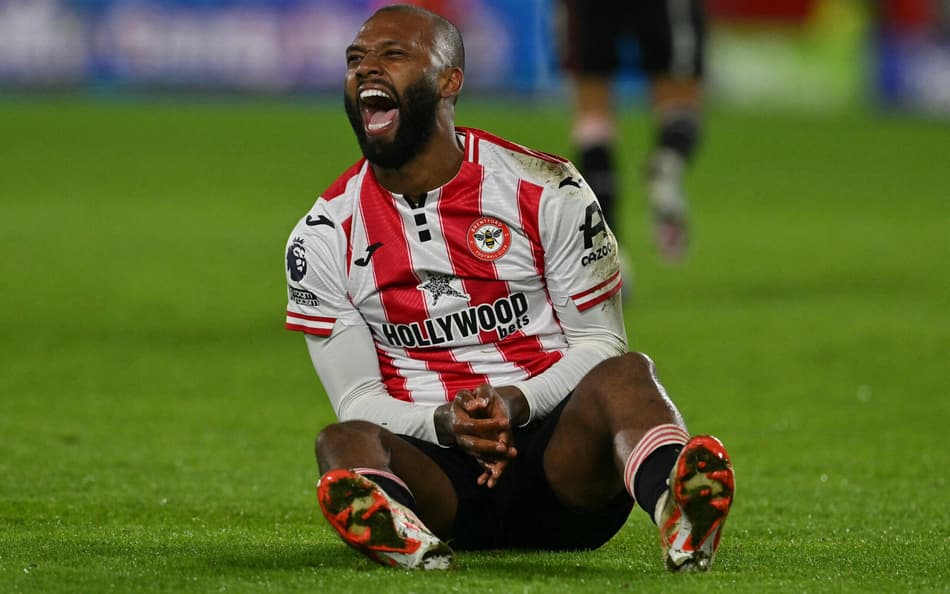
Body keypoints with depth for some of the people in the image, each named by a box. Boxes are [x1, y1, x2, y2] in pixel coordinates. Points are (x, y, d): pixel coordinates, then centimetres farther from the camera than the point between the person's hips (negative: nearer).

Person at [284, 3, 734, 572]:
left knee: (624, 375, -31)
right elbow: (358, 401, 4)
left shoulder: (547, 191, 0)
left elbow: (598, 344, 3)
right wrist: (445, 423, -17)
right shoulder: (325, 238, 5)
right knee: (343, 442, -30)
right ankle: (404, 535, -67)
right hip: (437, 467, 1)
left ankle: (678, 506, -65)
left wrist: (515, 404, -17)